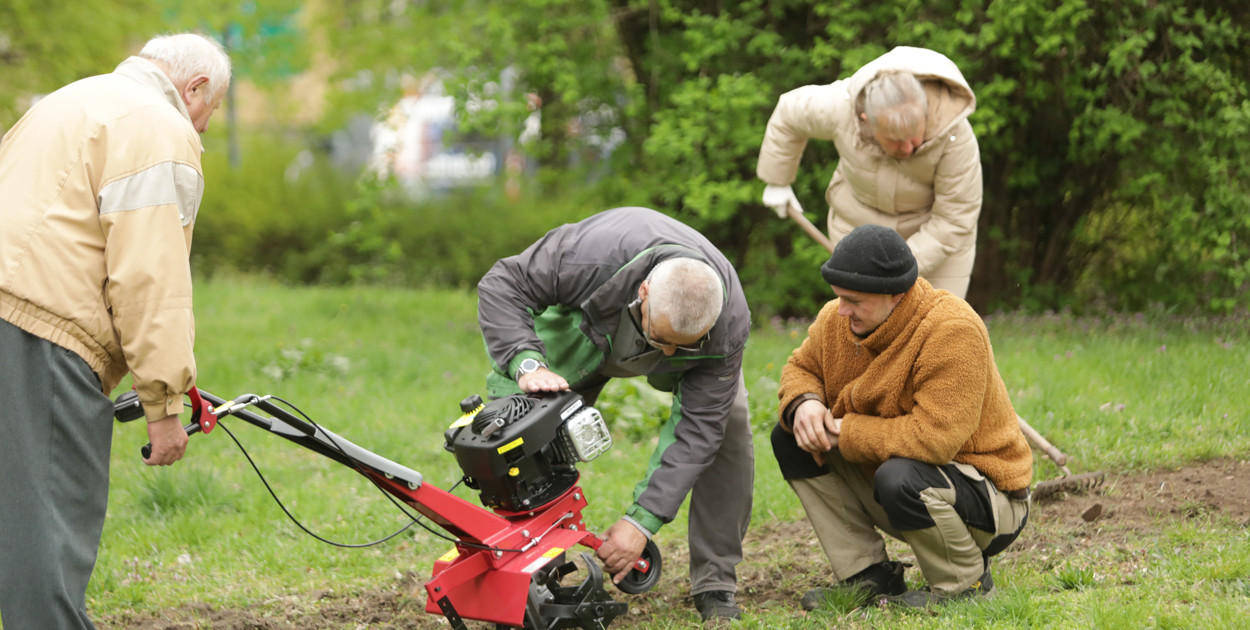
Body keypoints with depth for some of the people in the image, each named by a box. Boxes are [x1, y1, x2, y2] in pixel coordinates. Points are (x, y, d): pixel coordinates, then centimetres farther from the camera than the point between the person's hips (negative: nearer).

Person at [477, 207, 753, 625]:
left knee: (728, 424, -21)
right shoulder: (591, 254, -47)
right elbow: (502, 287, -33)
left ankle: (715, 585, -11)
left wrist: (643, 520, -40)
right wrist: (527, 364, -50)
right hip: (582, 334, 0)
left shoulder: (728, 324, -40)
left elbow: (696, 429, -35)